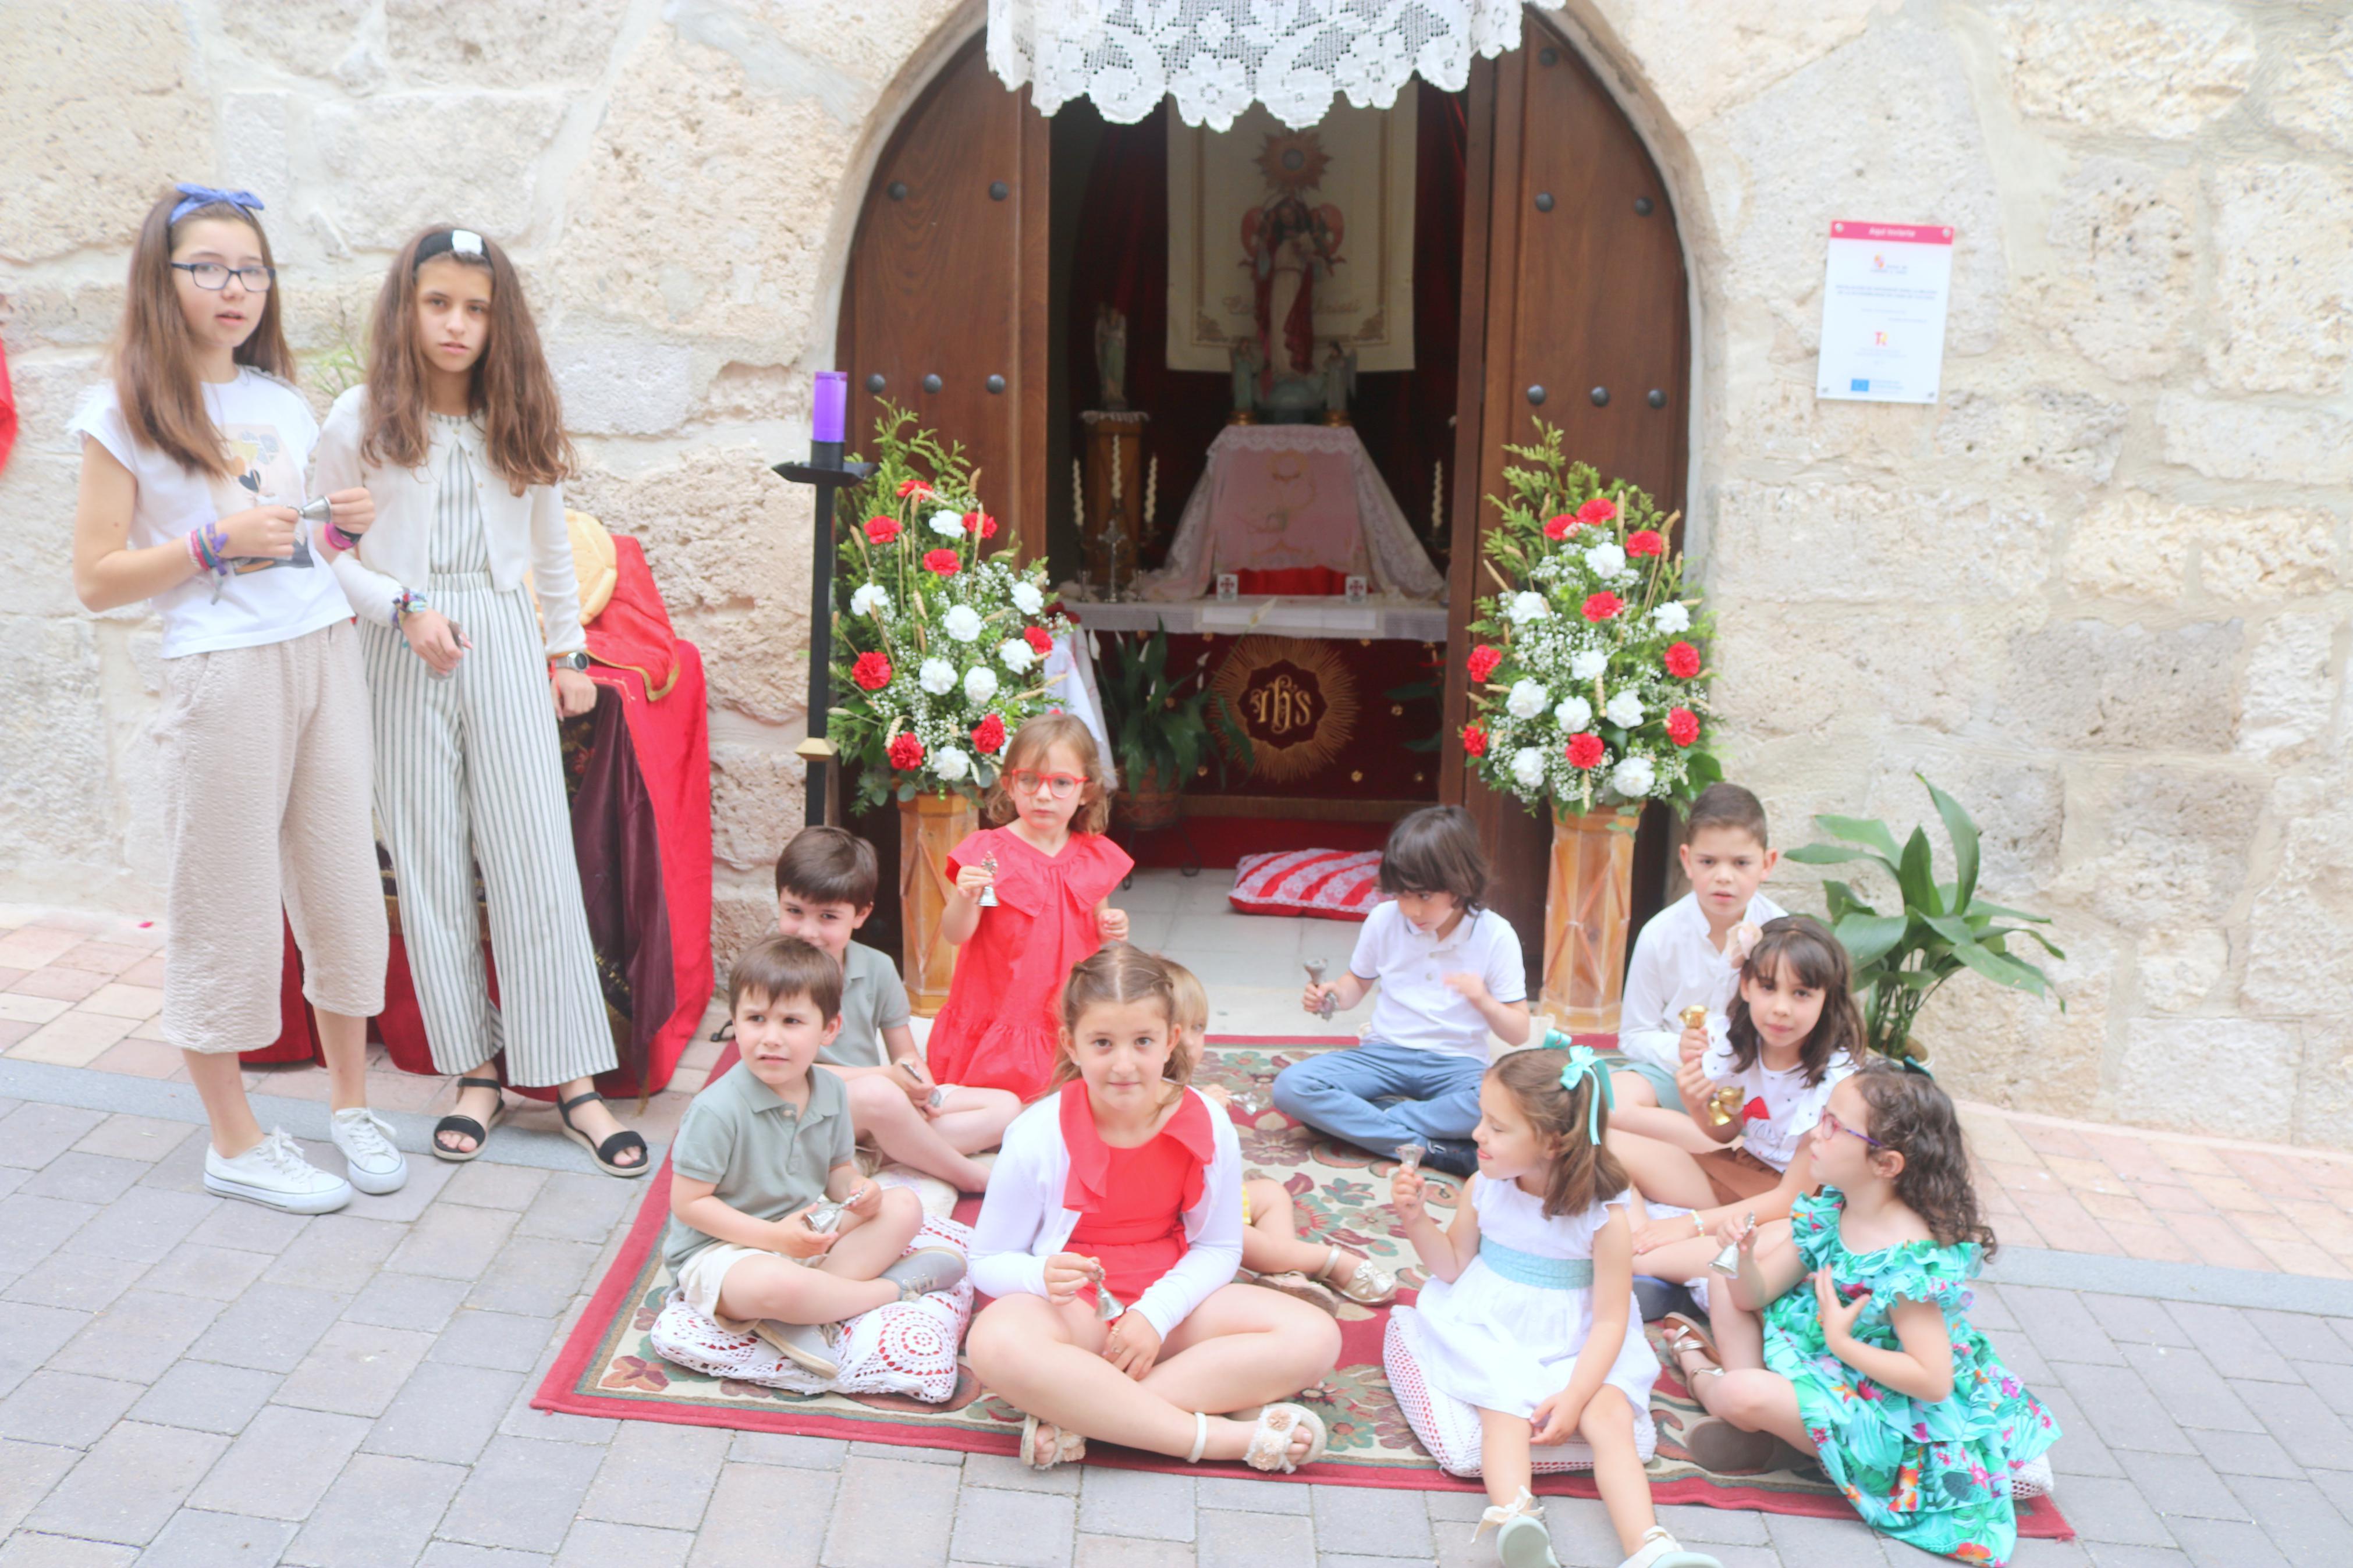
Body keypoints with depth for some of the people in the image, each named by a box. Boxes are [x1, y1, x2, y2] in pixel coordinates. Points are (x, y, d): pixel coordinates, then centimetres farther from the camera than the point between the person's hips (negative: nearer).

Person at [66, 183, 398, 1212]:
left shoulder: (282, 402, 13)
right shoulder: (124, 414, -3)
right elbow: (96, 581, -6)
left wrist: (342, 522, 4)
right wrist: (214, 543, -16)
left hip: (325, 653, 5)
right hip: (224, 672, -5)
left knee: (341, 879, 9)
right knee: (228, 902, 2)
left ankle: (350, 1106, 24)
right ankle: (235, 1144, 16)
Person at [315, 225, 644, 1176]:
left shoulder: (520, 420, 6)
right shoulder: (361, 419, -1)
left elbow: (552, 548, 14)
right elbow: (327, 549, 0)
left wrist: (569, 652, 14)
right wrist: (404, 609, -13)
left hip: (505, 647, 1)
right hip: (403, 657, -1)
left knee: (537, 858, -2)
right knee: (430, 865, 4)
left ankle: (573, 1080, 4)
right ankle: (476, 1070, 15)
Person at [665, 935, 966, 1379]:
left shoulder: (830, 1093, 1)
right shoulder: (718, 1109, -20)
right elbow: (687, 1202, -17)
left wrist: (856, 1189, -10)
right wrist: (775, 1236, -22)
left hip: (802, 1239, 8)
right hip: (720, 1251, -7)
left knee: (905, 1207, -4)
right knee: (777, 1285, -40)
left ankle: (798, 1317, -21)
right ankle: (893, 1288, -12)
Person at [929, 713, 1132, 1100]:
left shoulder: (1096, 857, 5)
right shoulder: (988, 853, -7)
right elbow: (955, 934, -10)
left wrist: (1111, 929, -3)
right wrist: (967, 898, -29)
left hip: (1070, 1024, 3)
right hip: (999, 1019, -3)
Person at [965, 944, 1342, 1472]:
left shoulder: (1209, 1128, -7)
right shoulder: (1039, 1137, -14)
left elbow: (1217, 1248, 2)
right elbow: (988, 1262, -6)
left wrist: (1156, 1311, -17)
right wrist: (1042, 1276, -30)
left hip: (1170, 1297, 4)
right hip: (1072, 1306, -3)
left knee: (1314, 1338, -20)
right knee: (998, 1343, -39)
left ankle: (1077, 1413, -27)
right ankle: (1225, 1437, -32)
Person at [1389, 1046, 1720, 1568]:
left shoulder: (1605, 1216, -14)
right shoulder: (1487, 1187, -3)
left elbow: (1609, 1320, -12)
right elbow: (1452, 1267, 7)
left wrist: (1574, 1396, -22)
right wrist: (1416, 1217, -11)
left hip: (1575, 1345, -1)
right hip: (1489, 1332, 1)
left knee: (1610, 1416, -24)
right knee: (1506, 1407, -26)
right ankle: (1513, 1521, -48)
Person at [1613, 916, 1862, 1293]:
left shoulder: (1835, 1078, -21)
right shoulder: (1738, 1047, -7)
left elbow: (1793, 1198, -19)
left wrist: (1694, 1223, -23)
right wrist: (1697, 1106, -15)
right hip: (1738, 1183, 6)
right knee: (1615, 1144, -11)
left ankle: (1640, 1262, -33)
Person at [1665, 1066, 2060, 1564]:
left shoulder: (1912, 1258, -30)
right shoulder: (1827, 1212, -6)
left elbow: (1934, 1382, -30)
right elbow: (1753, 1297, -2)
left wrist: (1841, 1344, -29)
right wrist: (1745, 1257, -24)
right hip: (1823, 1360, 8)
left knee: (1741, 1396, -26)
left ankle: (1700, 1371, 10)